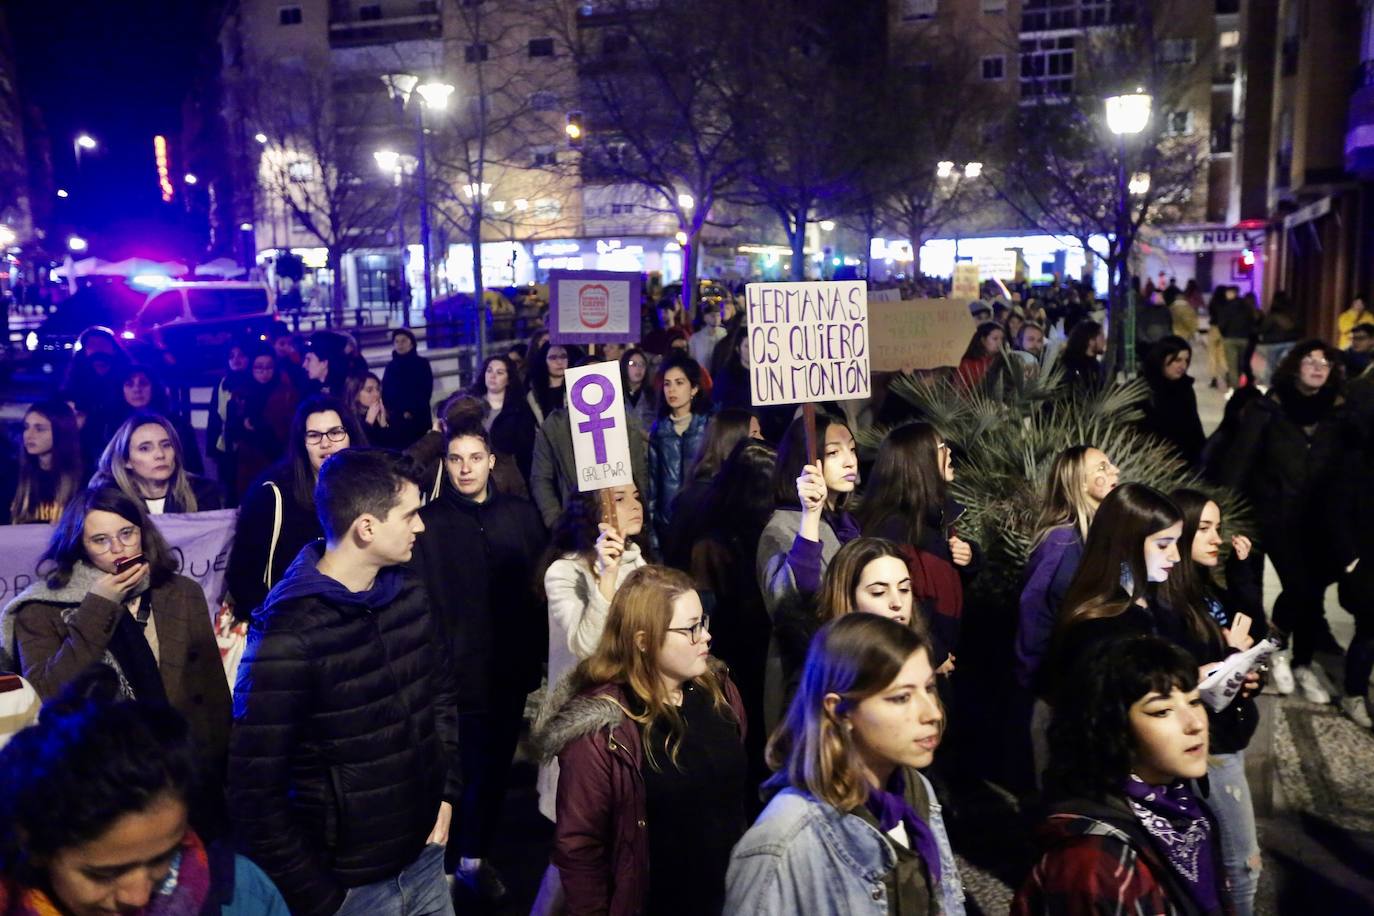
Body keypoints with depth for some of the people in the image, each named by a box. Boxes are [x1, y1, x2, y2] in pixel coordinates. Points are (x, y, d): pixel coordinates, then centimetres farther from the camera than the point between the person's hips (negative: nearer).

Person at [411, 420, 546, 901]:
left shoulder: (521, 514, 2)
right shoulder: (428, 523, -8)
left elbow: (540, 589, 5)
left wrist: (537, 657, 4)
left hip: (510, 671, 4)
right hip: (455, 673, -3)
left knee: (495, 766, 15)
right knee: (458, 769, 5)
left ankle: (475, 854, 34)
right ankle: (443, 858, 27)